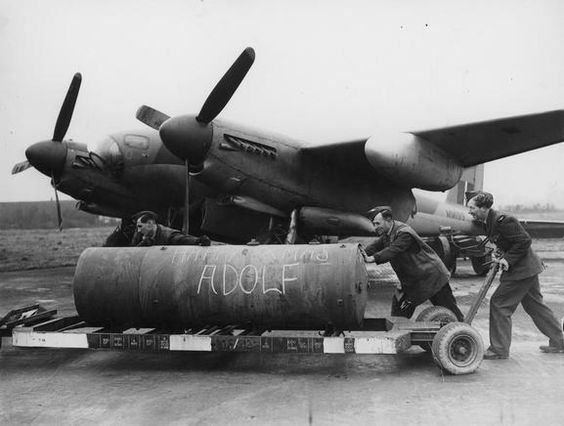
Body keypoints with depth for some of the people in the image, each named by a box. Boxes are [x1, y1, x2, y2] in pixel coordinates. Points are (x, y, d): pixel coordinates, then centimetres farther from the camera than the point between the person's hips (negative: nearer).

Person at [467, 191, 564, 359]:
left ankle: (499, 350, 2)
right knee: (534, 305, 20)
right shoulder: (488, 221, 6)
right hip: (528, 267, 10)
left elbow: (525, 240, -22)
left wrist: (508, 260, -20)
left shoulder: (501, 220, -24)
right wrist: (499, 254, 1)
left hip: (522, 269, -10)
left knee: (499, 304, -6)